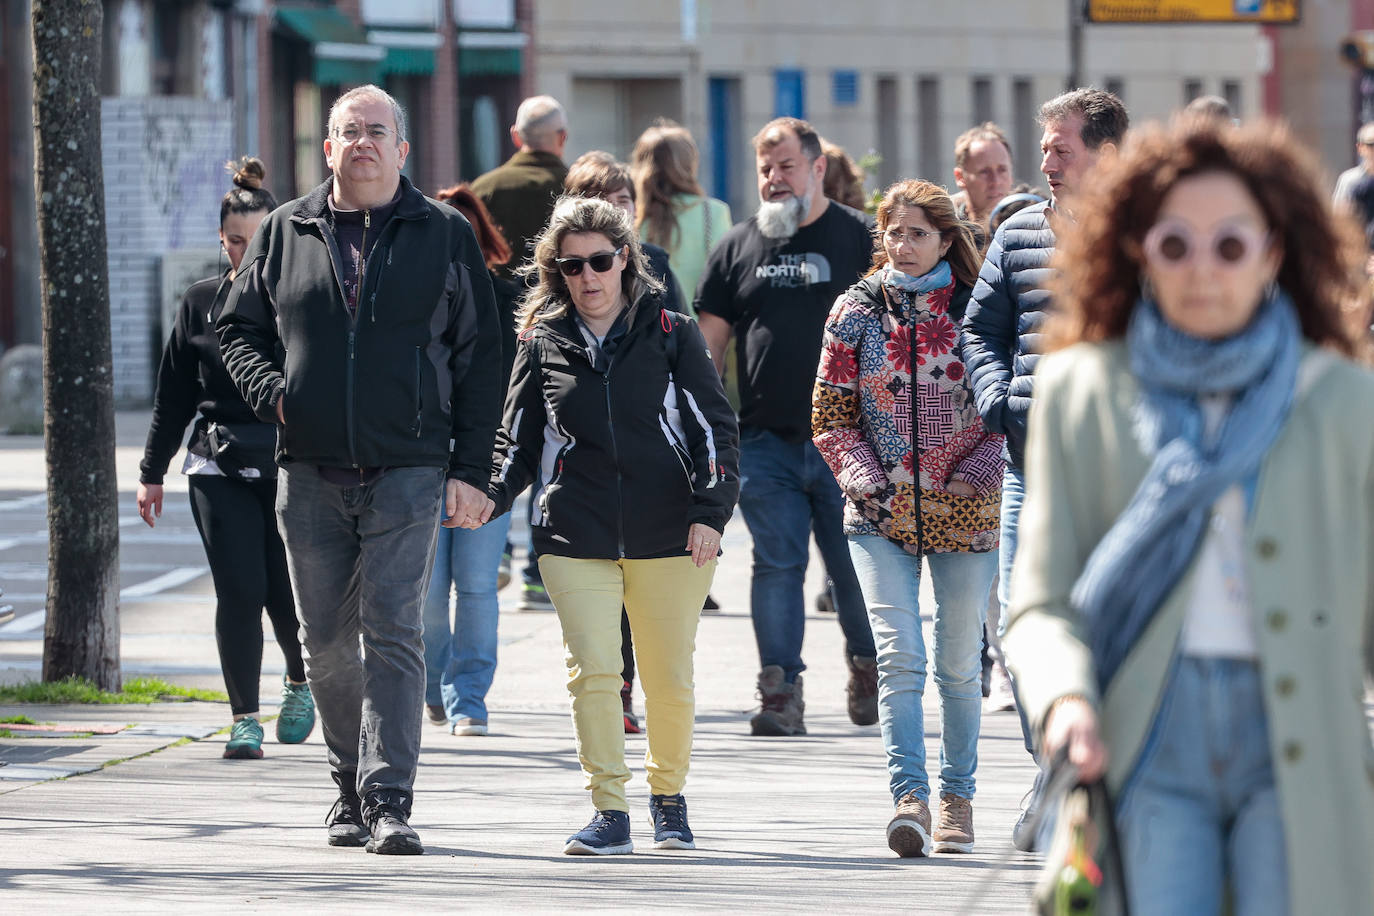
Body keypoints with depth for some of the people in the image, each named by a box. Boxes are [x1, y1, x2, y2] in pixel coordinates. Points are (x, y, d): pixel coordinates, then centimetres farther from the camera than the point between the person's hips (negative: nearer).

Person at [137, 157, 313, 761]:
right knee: (239, 592, -8)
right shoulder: (201, 304, 7)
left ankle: (299, 682, 31)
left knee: (289, 595, -1)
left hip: (294, 467, -1)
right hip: (220, 468, 1)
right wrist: (152, 472, 14)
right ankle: (244, 719, 2)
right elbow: (172, 397, 13)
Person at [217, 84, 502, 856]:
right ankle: (352, 795, 20)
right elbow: (240, 329, 17)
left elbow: (481, 359, 5)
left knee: (393, 633, -12)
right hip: (311, 474, 3)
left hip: (408, 472, -3)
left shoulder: (446, 236, 5)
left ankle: (390, 802, -15)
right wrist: (274, 393, -3)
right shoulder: (285, 234, 10)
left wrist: (472, 470, -2)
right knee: (327, 641, 8)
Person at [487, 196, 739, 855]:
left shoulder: (671, 334, 5)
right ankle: (609, 812, -7)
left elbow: (714, 427, 4)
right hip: (575, 536, 1)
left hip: (670, 534, -1)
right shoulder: (543, 345, 10)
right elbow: (519, 443, 14)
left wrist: (710, 511, -8)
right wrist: (488, 495, -5)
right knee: (592, 671, -11)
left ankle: (668, 796, 25)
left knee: (670, 679, 4)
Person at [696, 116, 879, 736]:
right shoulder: (739, 247, 11)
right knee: (777, 565, -1)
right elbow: (708, 342, 13)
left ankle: (866, 668, 22)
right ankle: (780, 692, -1)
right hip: (764, 441, 2)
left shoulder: (857, 238, 3)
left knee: (855, 567, 2)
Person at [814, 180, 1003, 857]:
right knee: (898, 655, -14)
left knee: (958, 665, 9)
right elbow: (831, 416, 7)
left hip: (964, 514, 0)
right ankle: (910, 797, -21)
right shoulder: (856, 314, 4)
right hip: (881, 512, 0)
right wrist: (863, 478, -8)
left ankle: (957, 796, 23)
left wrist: (975, 475, -11)